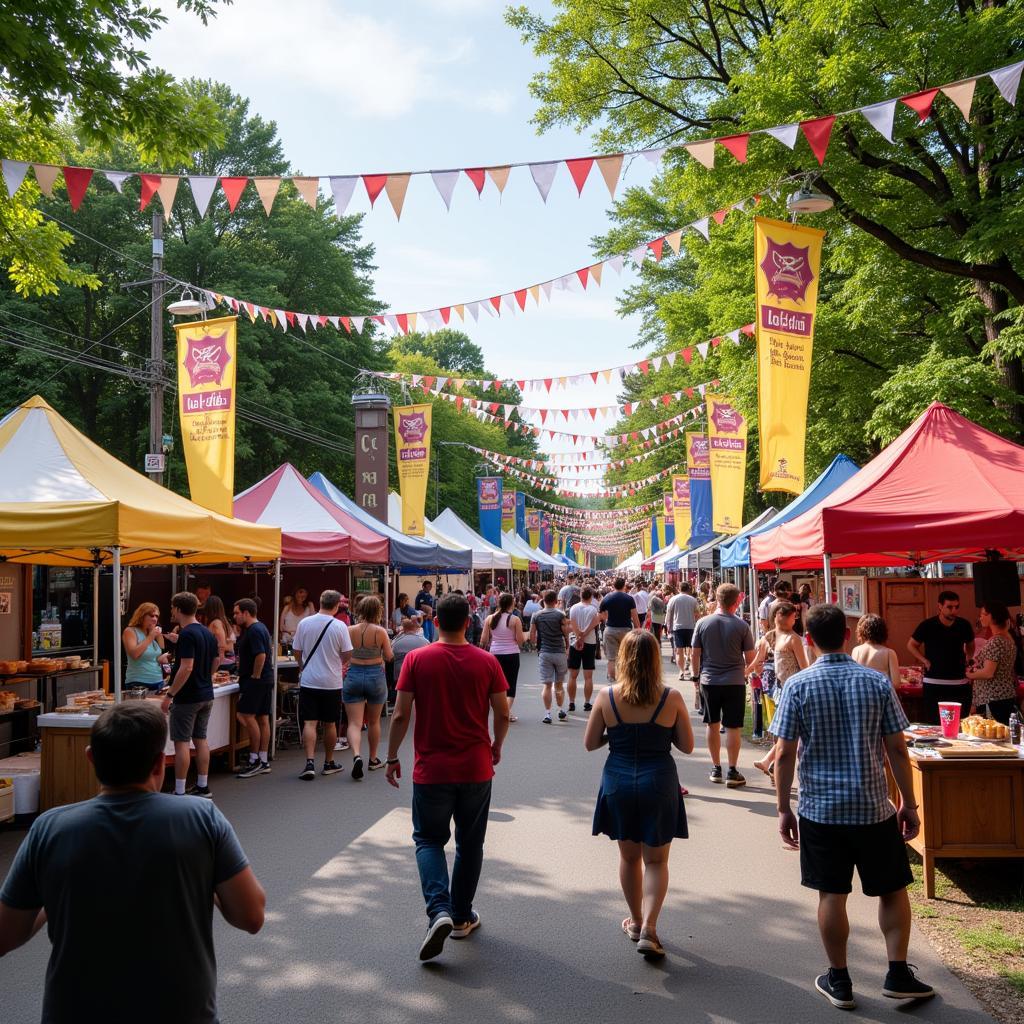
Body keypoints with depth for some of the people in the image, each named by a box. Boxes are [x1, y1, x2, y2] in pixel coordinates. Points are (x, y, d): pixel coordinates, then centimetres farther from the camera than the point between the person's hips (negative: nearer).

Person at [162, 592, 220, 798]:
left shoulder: (187, 635, -17)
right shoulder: (208, 633, 10)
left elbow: (187, 668, -24)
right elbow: (216, 661, 17)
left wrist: (169, 695, -20)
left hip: (187, 698, -9)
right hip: (206, 695, 9)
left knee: (182, 742, -3)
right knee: (200, 739, 14)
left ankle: (179, 791, -1)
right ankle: (203, 787, 18)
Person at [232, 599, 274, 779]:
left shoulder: (254, 631, -14)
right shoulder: (261, 628, 17)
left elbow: (261, 655, -24)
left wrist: (255, 676, -16)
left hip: (256, 681, -10)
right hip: (266, 680, 10)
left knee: (245, 716, -9)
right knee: (262, 719, 9)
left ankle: (255, 760, -7)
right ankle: (264, 762, 12)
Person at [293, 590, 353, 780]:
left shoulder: (304, 623, -3)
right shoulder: (340, 626, -9)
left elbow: (297, 653, 5)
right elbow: (347, 656, -5)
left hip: (308, 681, 1)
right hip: (331, 682, -1)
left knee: (309, 722, 0)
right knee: (329, 724, 11)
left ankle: (309, 763, -12)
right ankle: (329, 763, 22)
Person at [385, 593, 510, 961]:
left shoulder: (416, 660, -8)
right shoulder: (486, 661, -5)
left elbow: (401, 715, -8)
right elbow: (503, 714, 0)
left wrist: (392, 758, 5)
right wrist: (496, 746, 19)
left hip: (432, 769, -1)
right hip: (476, 768, 1)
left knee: (429, 840, 12)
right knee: (470, 843, 16)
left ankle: (439, 910, -9)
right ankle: (462, 917, 26)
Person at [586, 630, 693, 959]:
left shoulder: (607, 696, -9)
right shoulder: (671, 698, -11)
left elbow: (590, 743, -2)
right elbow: (687, 746, -3)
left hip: (618, 782, 1)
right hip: (659, 783, -1)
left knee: (629, 856, 20)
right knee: (656, 860, 11)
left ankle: (636, 921, 33)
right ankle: (648, 929, 0)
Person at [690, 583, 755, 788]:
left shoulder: (703, 623, -5)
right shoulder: (741, 626, -9)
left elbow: (695, 655, -1)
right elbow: (750, 658, -3)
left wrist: (697, 674, 14)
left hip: (709, 681, 2)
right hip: (734, 682, -2)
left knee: (713, 725, 14)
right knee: (733, 727, 5)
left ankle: (716, 769, 22)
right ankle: (732, 772, 9)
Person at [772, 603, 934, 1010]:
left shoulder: (798, 685, -9)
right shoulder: (877, 682, -6)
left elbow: (785, 754, -8)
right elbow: (897, 750, -4)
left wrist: (784, 809, 1)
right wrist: (909, 804, 6)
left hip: (820, 808, 0)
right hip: (873, 807, 1)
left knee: (831, 895, 9)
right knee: (893, 889, 17)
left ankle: (839, 981, 20)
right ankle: (898, 974, 19)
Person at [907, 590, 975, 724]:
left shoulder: (964, 625, 4)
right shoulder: (927, 626, -5)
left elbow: (970, 645, 24)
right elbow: (911, 645, 9)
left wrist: (968, 661, 8)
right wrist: (925, 661, -2)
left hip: (960, 684, 3)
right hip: (934, 684, -3)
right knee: (934, 725, 0)